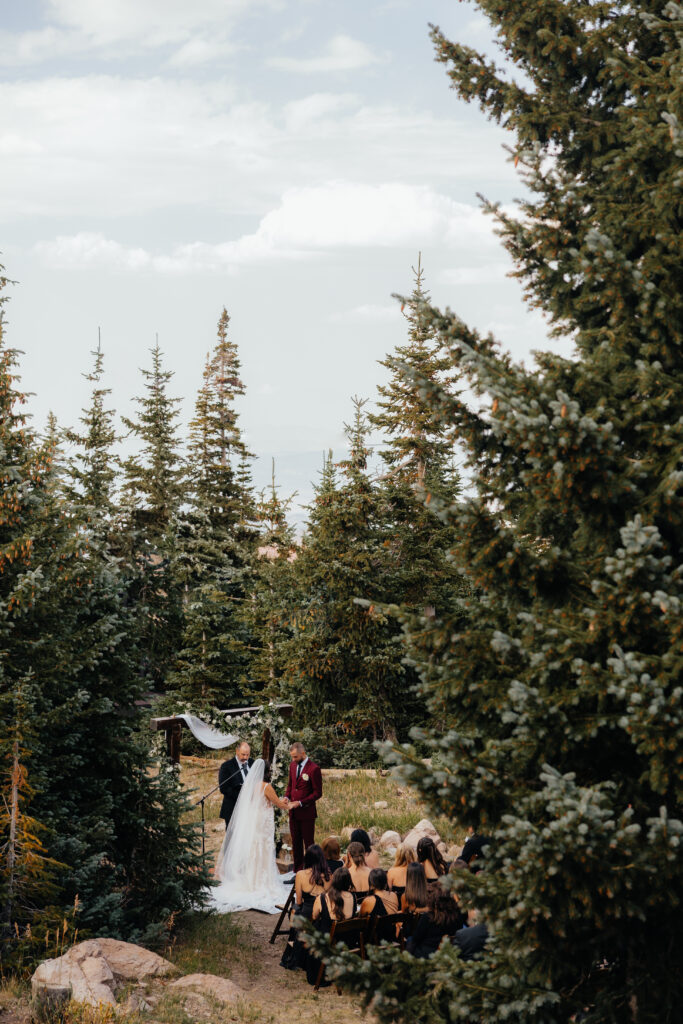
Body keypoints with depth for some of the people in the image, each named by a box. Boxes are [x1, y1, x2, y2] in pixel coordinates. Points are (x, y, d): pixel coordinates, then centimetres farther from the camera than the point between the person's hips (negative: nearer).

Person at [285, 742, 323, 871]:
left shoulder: (314, 769, -14)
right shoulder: (293, 766, 8)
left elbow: (318, 793, -12)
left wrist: (300, 803, -17)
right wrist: (287, 797, 1)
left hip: (307, 812, -7)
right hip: (293, 812, 7)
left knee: (308, 843, 0)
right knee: (296, 843, 11)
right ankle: (297, 872, 18)